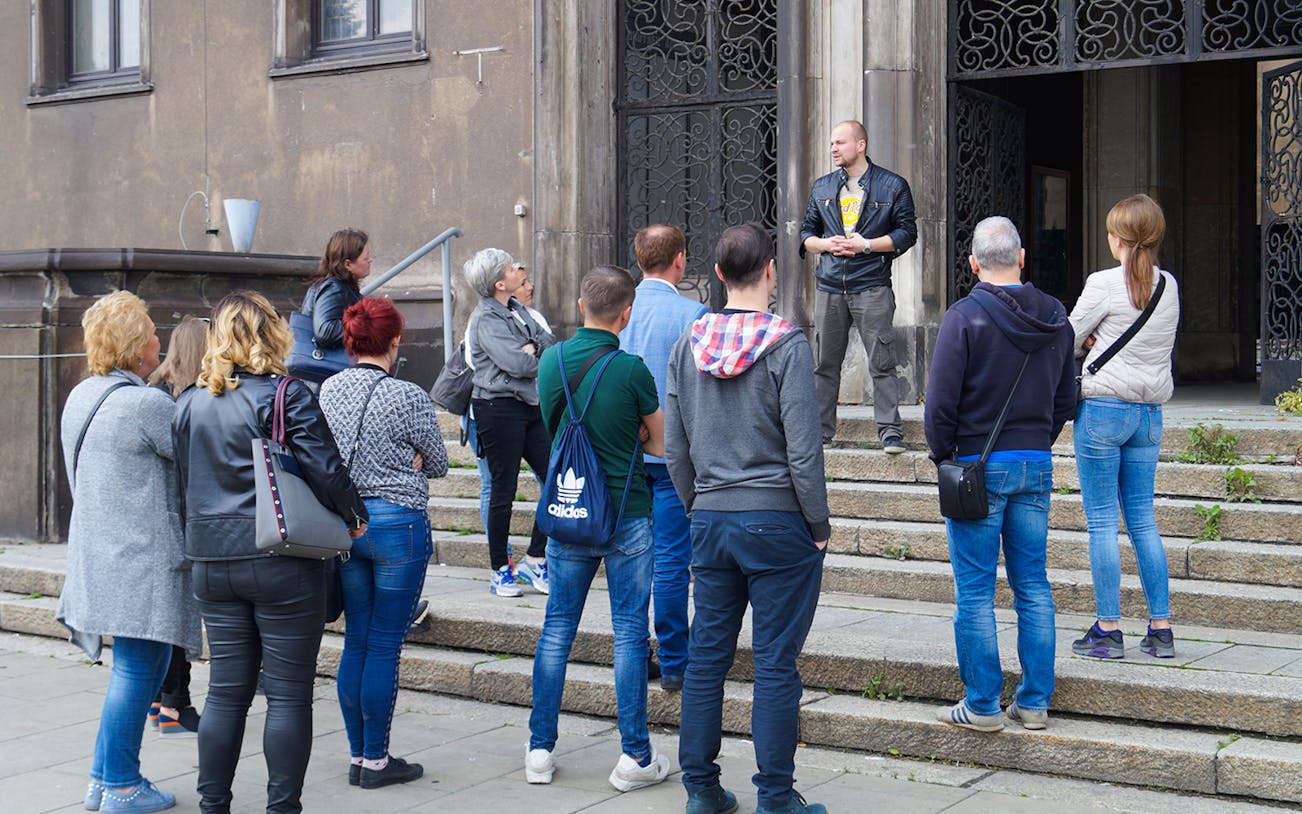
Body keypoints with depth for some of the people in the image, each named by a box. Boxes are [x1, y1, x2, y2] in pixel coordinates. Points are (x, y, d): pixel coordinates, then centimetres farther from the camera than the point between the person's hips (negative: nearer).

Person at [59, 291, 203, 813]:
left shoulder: (80, 397, 12)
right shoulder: (147, 404, -18)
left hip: (99, 550, 9)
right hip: (140, 559, -9)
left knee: (138, 667, 16)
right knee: (137, 668, -1)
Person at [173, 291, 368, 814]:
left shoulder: (189, 405, 8)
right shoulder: (286, 397, -11)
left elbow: (183, 483, 15)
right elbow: (325, 470, -15)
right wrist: (354, 514, 1)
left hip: (212, 563, 6)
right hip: (281, 560, -6)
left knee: (226, 691, 13)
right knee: (288, 693, 3)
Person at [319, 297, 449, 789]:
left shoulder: (327, 390, 2)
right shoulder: (408, 397, -13)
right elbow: (438, 466, 0)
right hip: (397, 523, -5)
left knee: (355, 642, 12)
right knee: (385, 646, 2)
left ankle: (359, 757, 19)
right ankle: (376, 761, 10)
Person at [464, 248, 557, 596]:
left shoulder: (517, 309, 14)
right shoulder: (486, 318, -12)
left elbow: (552, 345, 11)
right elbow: (517, 364, -22)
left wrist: (531, 349, -9)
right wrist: (538, 357, -3)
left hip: (531, 405, 8)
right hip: (499, 407, -8)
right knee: (503, 492, 0)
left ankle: (534, 560, 12)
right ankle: (500, 571, 13)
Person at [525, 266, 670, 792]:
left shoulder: (551, 360, 1)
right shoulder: (630, 369, -14)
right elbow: (662, 442, -3)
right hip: (627, 514, -4)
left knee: (557, 628, 12)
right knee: (629, 631, 2)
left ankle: (540, 750, 16)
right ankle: (634, 757, 6)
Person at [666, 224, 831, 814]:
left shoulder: (689, 344, 5)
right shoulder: (787, 344, -10)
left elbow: (674, 446, 10)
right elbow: (802, 450, -12)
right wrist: (820, 526, -2)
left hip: (710, 521, 5)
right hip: (777, 520, -5)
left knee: (707, 655, 11)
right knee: (775, 665, 1)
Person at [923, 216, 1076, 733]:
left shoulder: (964, 317, -11)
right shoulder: (1055, 318, 7)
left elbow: (940, 403, -13)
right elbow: (1066, 397, 13)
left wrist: (942, 456, 1)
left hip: (979, 465, -5)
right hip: (1036, 466, 5)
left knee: (974, 592, 2)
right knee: (1033, 588, 11)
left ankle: (982, 705, 6)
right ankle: (1034, 702, 15)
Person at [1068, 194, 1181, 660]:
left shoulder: (1105, 284, -11)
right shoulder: (1169, 287, 8)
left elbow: (1067, 340, -1)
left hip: (1103, 408, -6)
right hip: (1150, 412, 6)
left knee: (1101, 522, 0)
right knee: (1143, 521, 11)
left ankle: (1108, 630, 3)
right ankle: (1161, 630, 11)